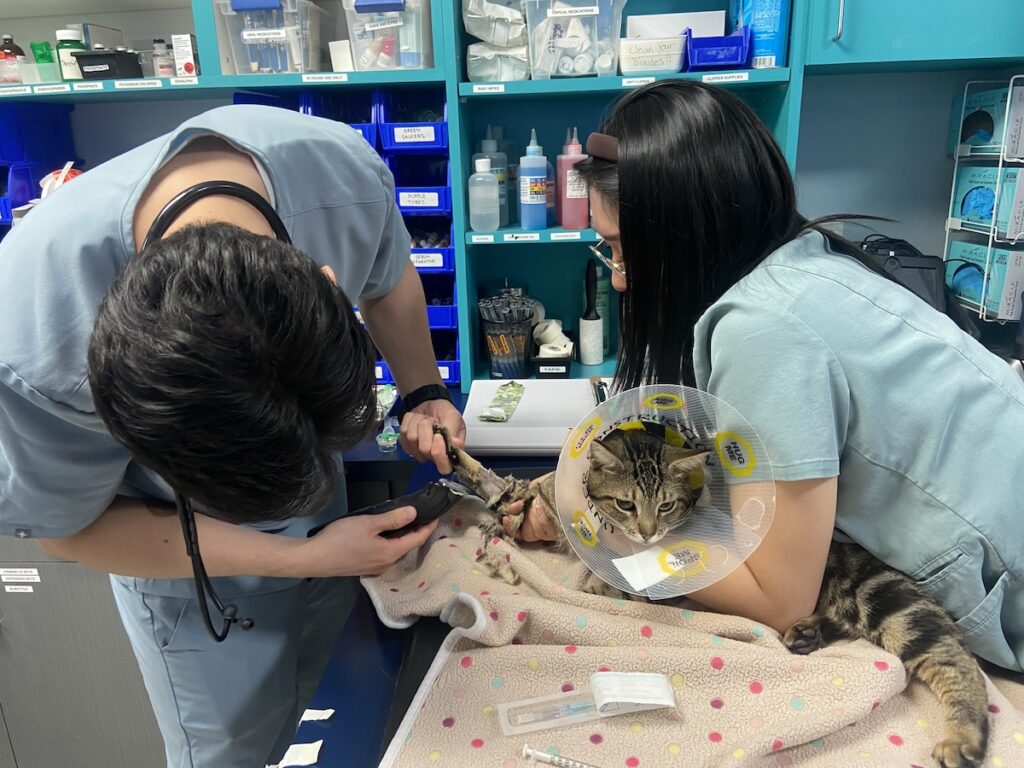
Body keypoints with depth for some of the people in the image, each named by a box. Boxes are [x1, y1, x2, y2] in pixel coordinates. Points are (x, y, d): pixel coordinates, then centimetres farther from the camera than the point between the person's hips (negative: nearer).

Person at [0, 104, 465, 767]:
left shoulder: (346, 167, -29)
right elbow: (69, 525, -19)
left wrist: (423, 393, -20)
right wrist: (303, 558, -23)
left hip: (329, 512, 4)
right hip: (186, 549, -3)